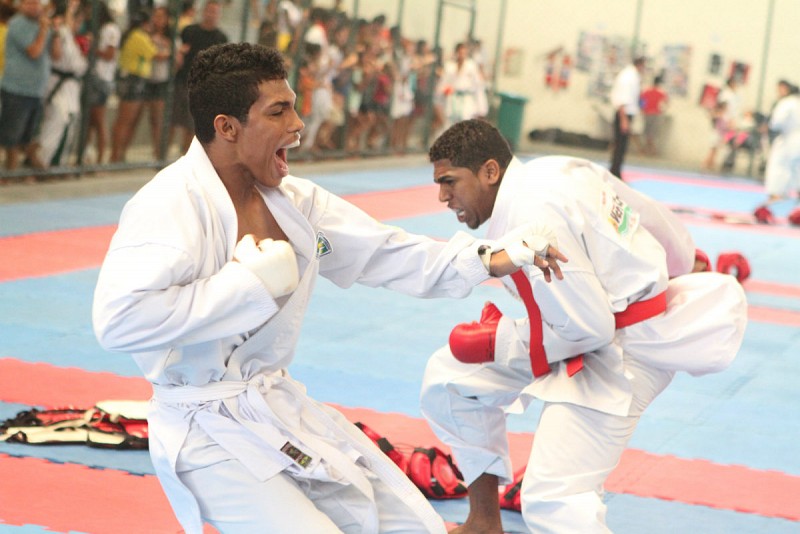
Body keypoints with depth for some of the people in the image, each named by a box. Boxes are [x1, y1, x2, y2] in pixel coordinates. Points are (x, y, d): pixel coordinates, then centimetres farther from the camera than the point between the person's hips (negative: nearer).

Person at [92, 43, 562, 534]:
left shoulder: (292, 199, 5)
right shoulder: (169, 206, -20)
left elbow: (386, 253, 11)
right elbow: (119, 320, -33)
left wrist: (491, 260, 1)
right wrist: (251, 279, -28)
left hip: (283, 410, 8)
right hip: (211, 436, -8)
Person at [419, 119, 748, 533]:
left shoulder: (527, 218, -25)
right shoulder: (555, 170, 3)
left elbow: (588, 329, -25)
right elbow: (653, 216, 14)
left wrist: (496, 343, -13)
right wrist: (685, 265, 33)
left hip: (620, 353, -11)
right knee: (449, 377, 11)